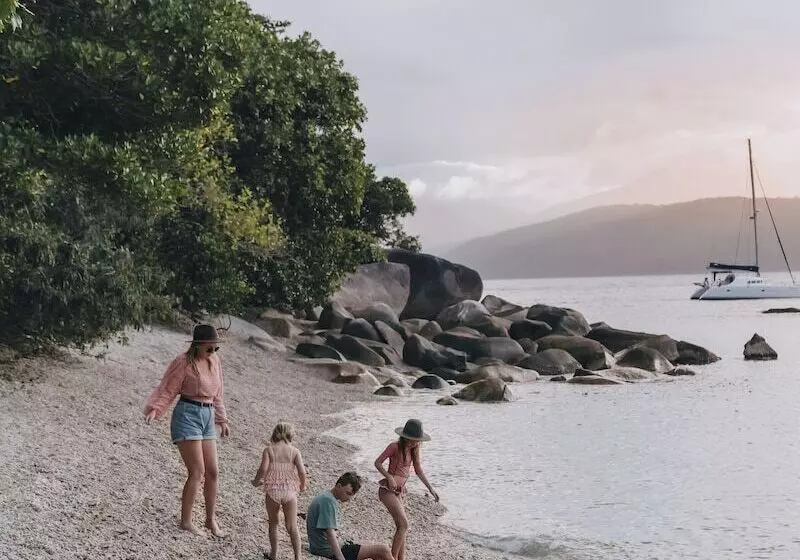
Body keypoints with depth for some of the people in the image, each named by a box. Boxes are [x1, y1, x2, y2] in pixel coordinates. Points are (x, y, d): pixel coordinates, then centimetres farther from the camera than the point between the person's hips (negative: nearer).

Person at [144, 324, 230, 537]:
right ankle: (185, 521, 4)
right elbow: (166, 390, -11)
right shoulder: (184, 362, -11)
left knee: (213, 472, 8)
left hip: (207, 417, 7)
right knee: (197, 472, -8)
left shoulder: (214, 360, 9)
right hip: (187, 415, -7)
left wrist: (222, 420, 25)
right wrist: (154, 410, -26)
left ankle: (211, 519, 22)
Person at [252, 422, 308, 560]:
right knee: (292, 526, 9)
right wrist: (302, 486, 8)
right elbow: (302, 471, -9)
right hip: (290, 492, 0)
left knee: (273, 524, 20)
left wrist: (256, 481, 2)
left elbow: (263, 468, -16)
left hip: (272, 491, 0)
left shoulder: (269, 450, -3)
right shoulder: (295, 451, -1)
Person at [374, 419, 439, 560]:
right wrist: (389, 477, -20)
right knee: (404, 525, -15)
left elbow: (418, 470, 16)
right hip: (387, 489, -8)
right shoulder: (395, 446, -12)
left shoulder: (414, 449, 7)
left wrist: (430, 488, 11)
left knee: (401, 527, 9)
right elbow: (377, 463, -7)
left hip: (399, 491, 8)